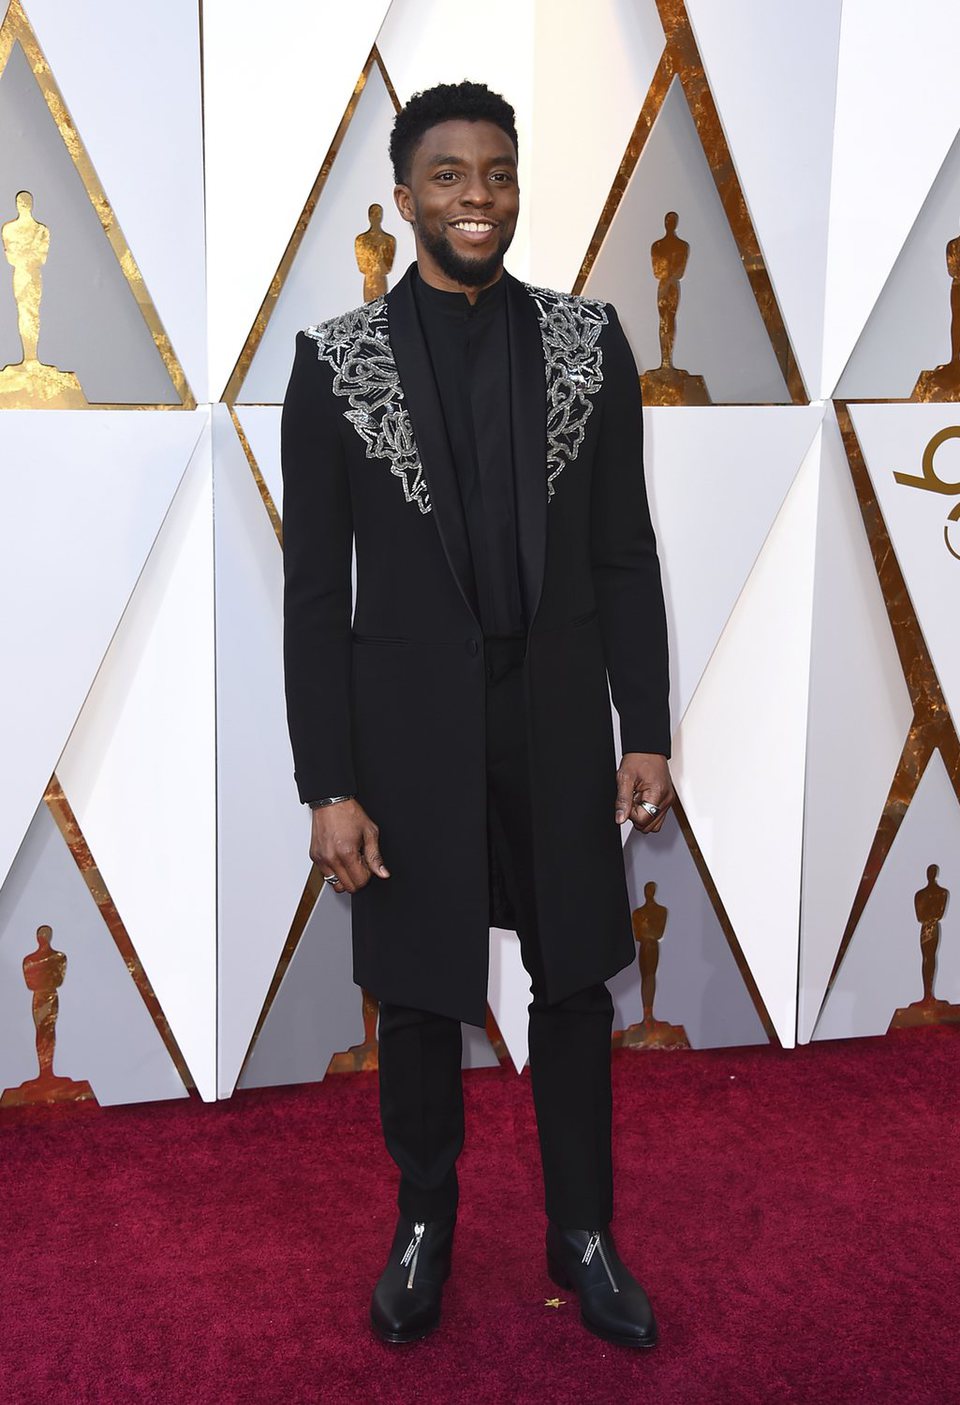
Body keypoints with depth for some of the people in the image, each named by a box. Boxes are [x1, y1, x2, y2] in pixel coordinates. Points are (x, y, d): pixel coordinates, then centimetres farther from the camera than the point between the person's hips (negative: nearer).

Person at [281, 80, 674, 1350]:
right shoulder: (335, 361, -4)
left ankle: (581, 1232, 32)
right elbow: (314, 589, -5)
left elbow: (626, 554, 3)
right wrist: (329, 785, -8)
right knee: (416, 996, 12)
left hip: (560, 724, 2)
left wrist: (646, 730, -1)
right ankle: (424, 1223, 35)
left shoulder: (589, 340, 1)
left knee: (575, 988, 13)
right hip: (410, 730, -1)